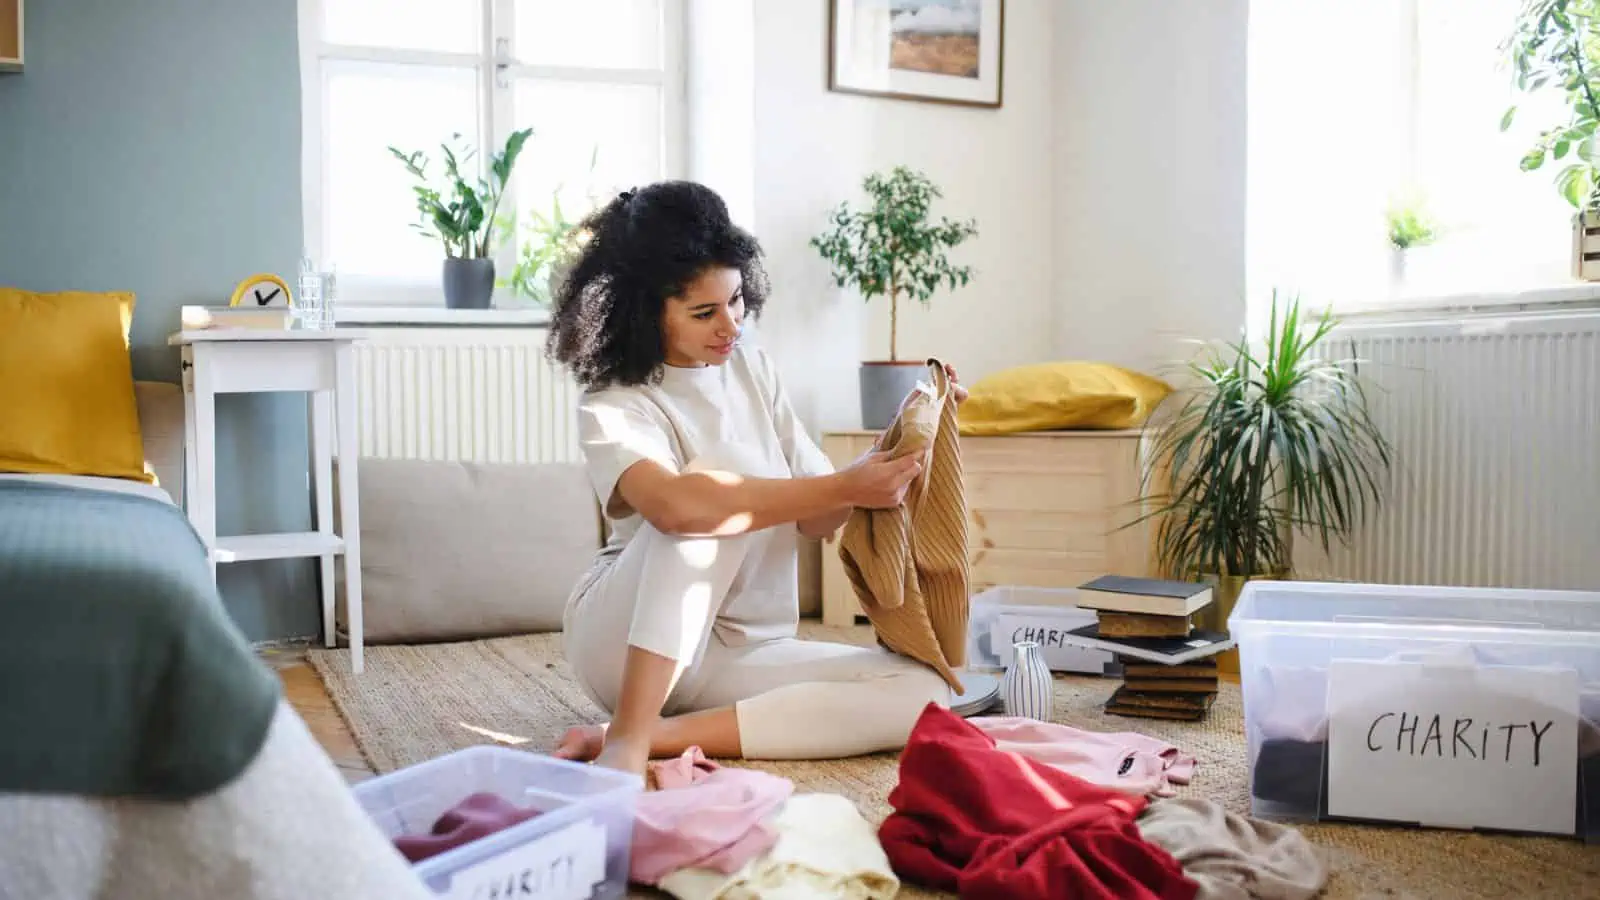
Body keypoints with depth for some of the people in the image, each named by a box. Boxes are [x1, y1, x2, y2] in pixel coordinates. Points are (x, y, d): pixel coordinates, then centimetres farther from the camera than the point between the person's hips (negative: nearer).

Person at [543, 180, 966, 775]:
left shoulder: (751, 368, 6)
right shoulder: (612, 407, -12)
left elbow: (814, 520, 5)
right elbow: (675, 505, -35)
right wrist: (845, 487, -34)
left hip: (737, 652, 6)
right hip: (625, 641, -5)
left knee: (921, 692, -19)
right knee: (727, 469, -30)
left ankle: (656, 735, -23)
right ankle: (626, 740, -32)